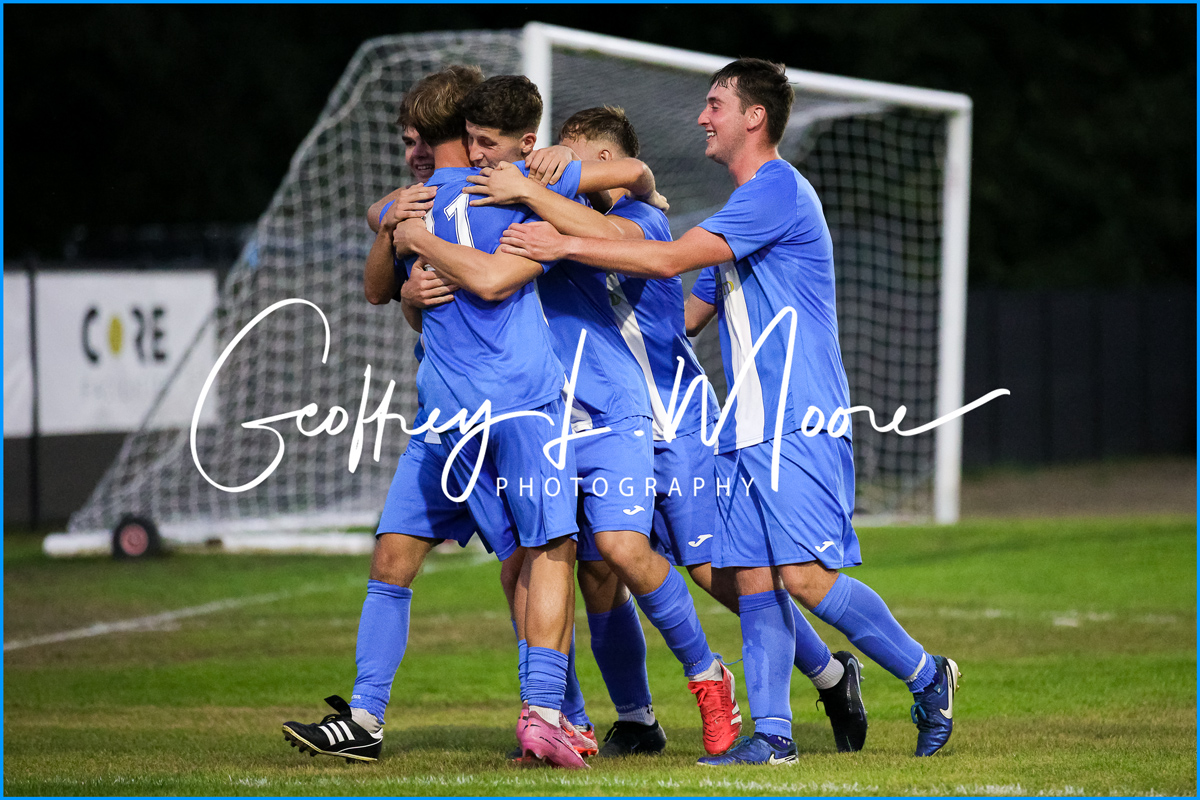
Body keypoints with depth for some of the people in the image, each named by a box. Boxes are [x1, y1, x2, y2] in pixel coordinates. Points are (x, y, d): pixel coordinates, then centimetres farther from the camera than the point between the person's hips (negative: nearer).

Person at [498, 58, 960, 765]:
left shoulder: (778, 191, -11)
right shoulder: (743, 208, 21)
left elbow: (669, 260, -18)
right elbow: (688, 313, 29)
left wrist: (563, 245, -14)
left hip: (800, 424, -9)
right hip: (749, 429, 9)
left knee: (807, 576, -14)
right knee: (753, 580, 2)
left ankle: (926, 676, 1)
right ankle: (772, 733, 3)